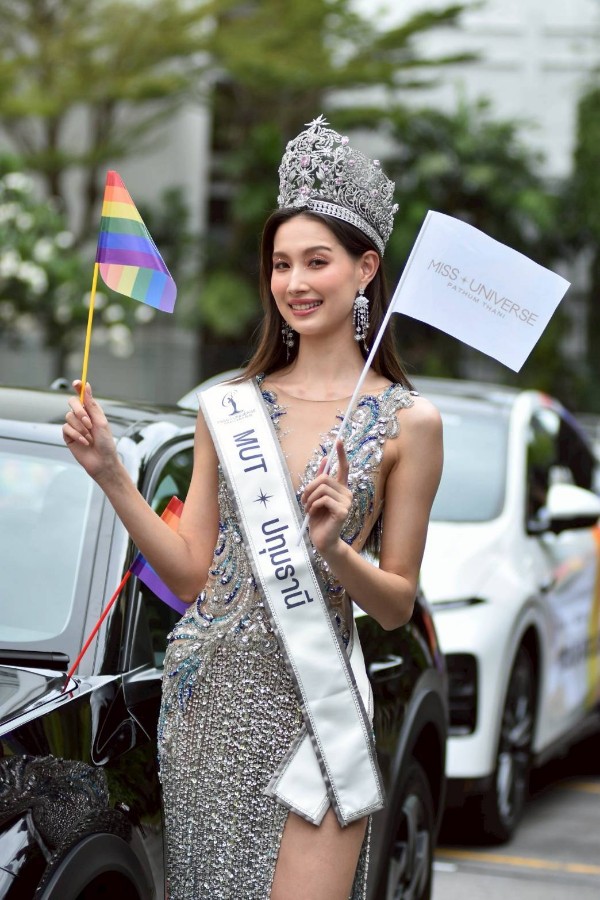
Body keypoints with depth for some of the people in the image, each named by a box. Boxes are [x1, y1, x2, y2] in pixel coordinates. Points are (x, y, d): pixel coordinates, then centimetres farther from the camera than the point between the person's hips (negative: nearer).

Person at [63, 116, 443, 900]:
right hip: (205, 688, 3)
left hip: (309, 701, -3)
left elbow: (397, 606, 1)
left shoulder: (406, 422, -2)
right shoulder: (228, 406, 8)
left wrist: (333, 550, -17)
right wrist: (110, 474, -2)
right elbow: (191, 573, 5)